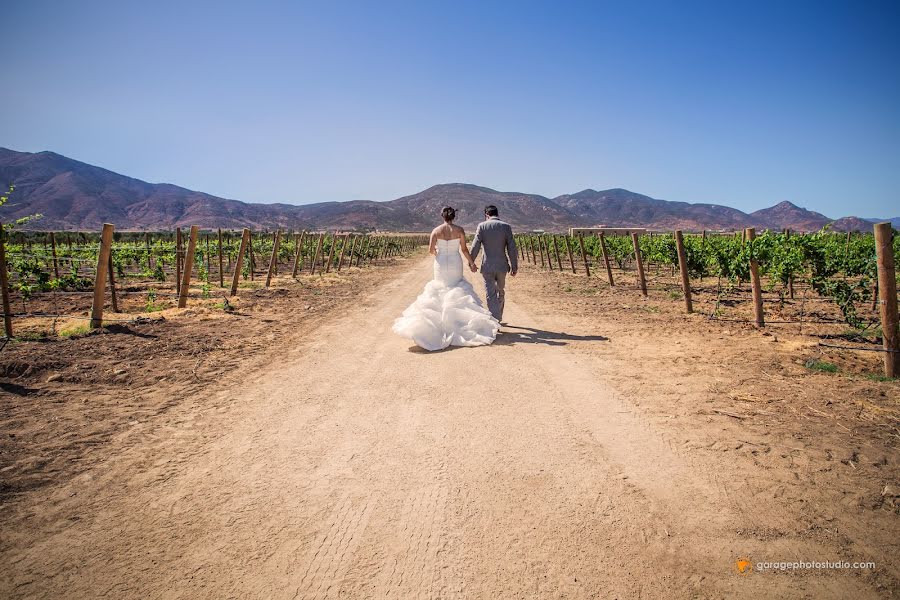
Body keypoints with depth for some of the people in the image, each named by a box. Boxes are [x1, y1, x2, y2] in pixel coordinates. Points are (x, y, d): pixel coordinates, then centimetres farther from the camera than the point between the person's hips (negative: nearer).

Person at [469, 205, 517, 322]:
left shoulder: (482, 226, -5)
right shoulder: (506, 226, -1)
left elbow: (475, 246, -6)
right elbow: (512, 248, -2)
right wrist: (514, 266, 5)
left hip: (487, 266, -2)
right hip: (502, 265, 2)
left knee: (491, 295, 3)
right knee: (501, 292, 20)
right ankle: (498, 318, 33)